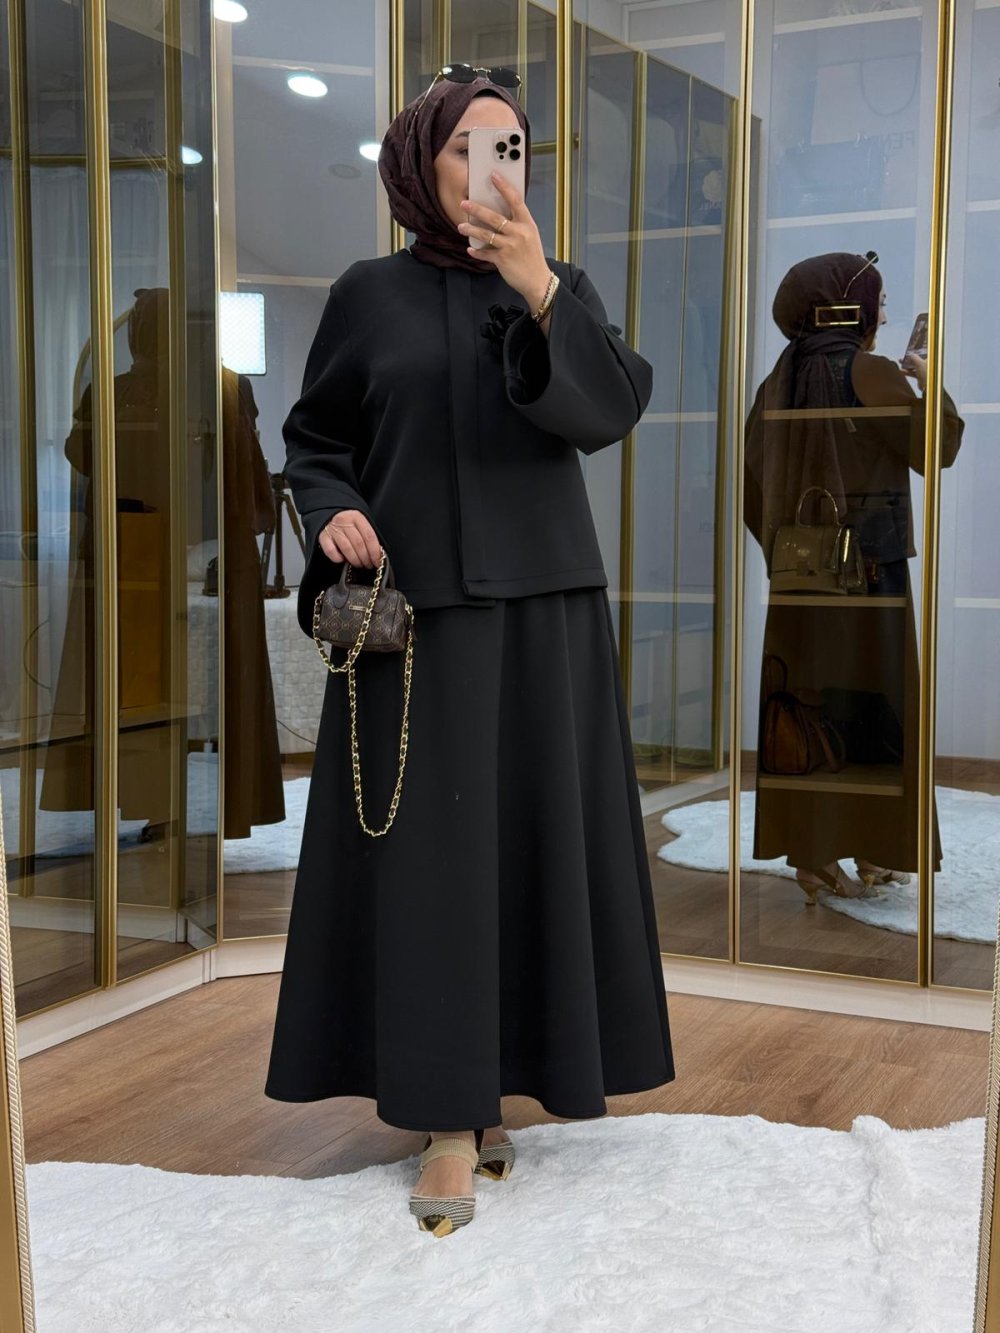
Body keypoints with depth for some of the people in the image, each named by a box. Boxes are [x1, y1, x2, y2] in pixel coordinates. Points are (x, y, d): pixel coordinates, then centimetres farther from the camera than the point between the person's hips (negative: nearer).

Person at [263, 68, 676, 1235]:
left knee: (529, 833, 3)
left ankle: (493, 1074, 19)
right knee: (429, 845, -4)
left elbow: (612, 407, -9)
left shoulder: (559, 288, 7)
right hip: (411, 604, -1)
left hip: (539, 602, 2)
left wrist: (539, 290, -21)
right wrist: (332, 513, -13)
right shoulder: (369, 295, 4)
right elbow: (313, 436, 7)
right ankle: (449, 1116, 2)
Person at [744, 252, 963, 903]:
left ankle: (810, 849, 14)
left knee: (809, 701, 9)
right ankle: (864, 851, 6)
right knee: (865, 702, 1)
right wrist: (928, 383, 8)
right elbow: (935, 447, -8)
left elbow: (755, 482, 11)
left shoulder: (781, 380, 9)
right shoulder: (869, 373, -11)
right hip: (866, 567, -7)